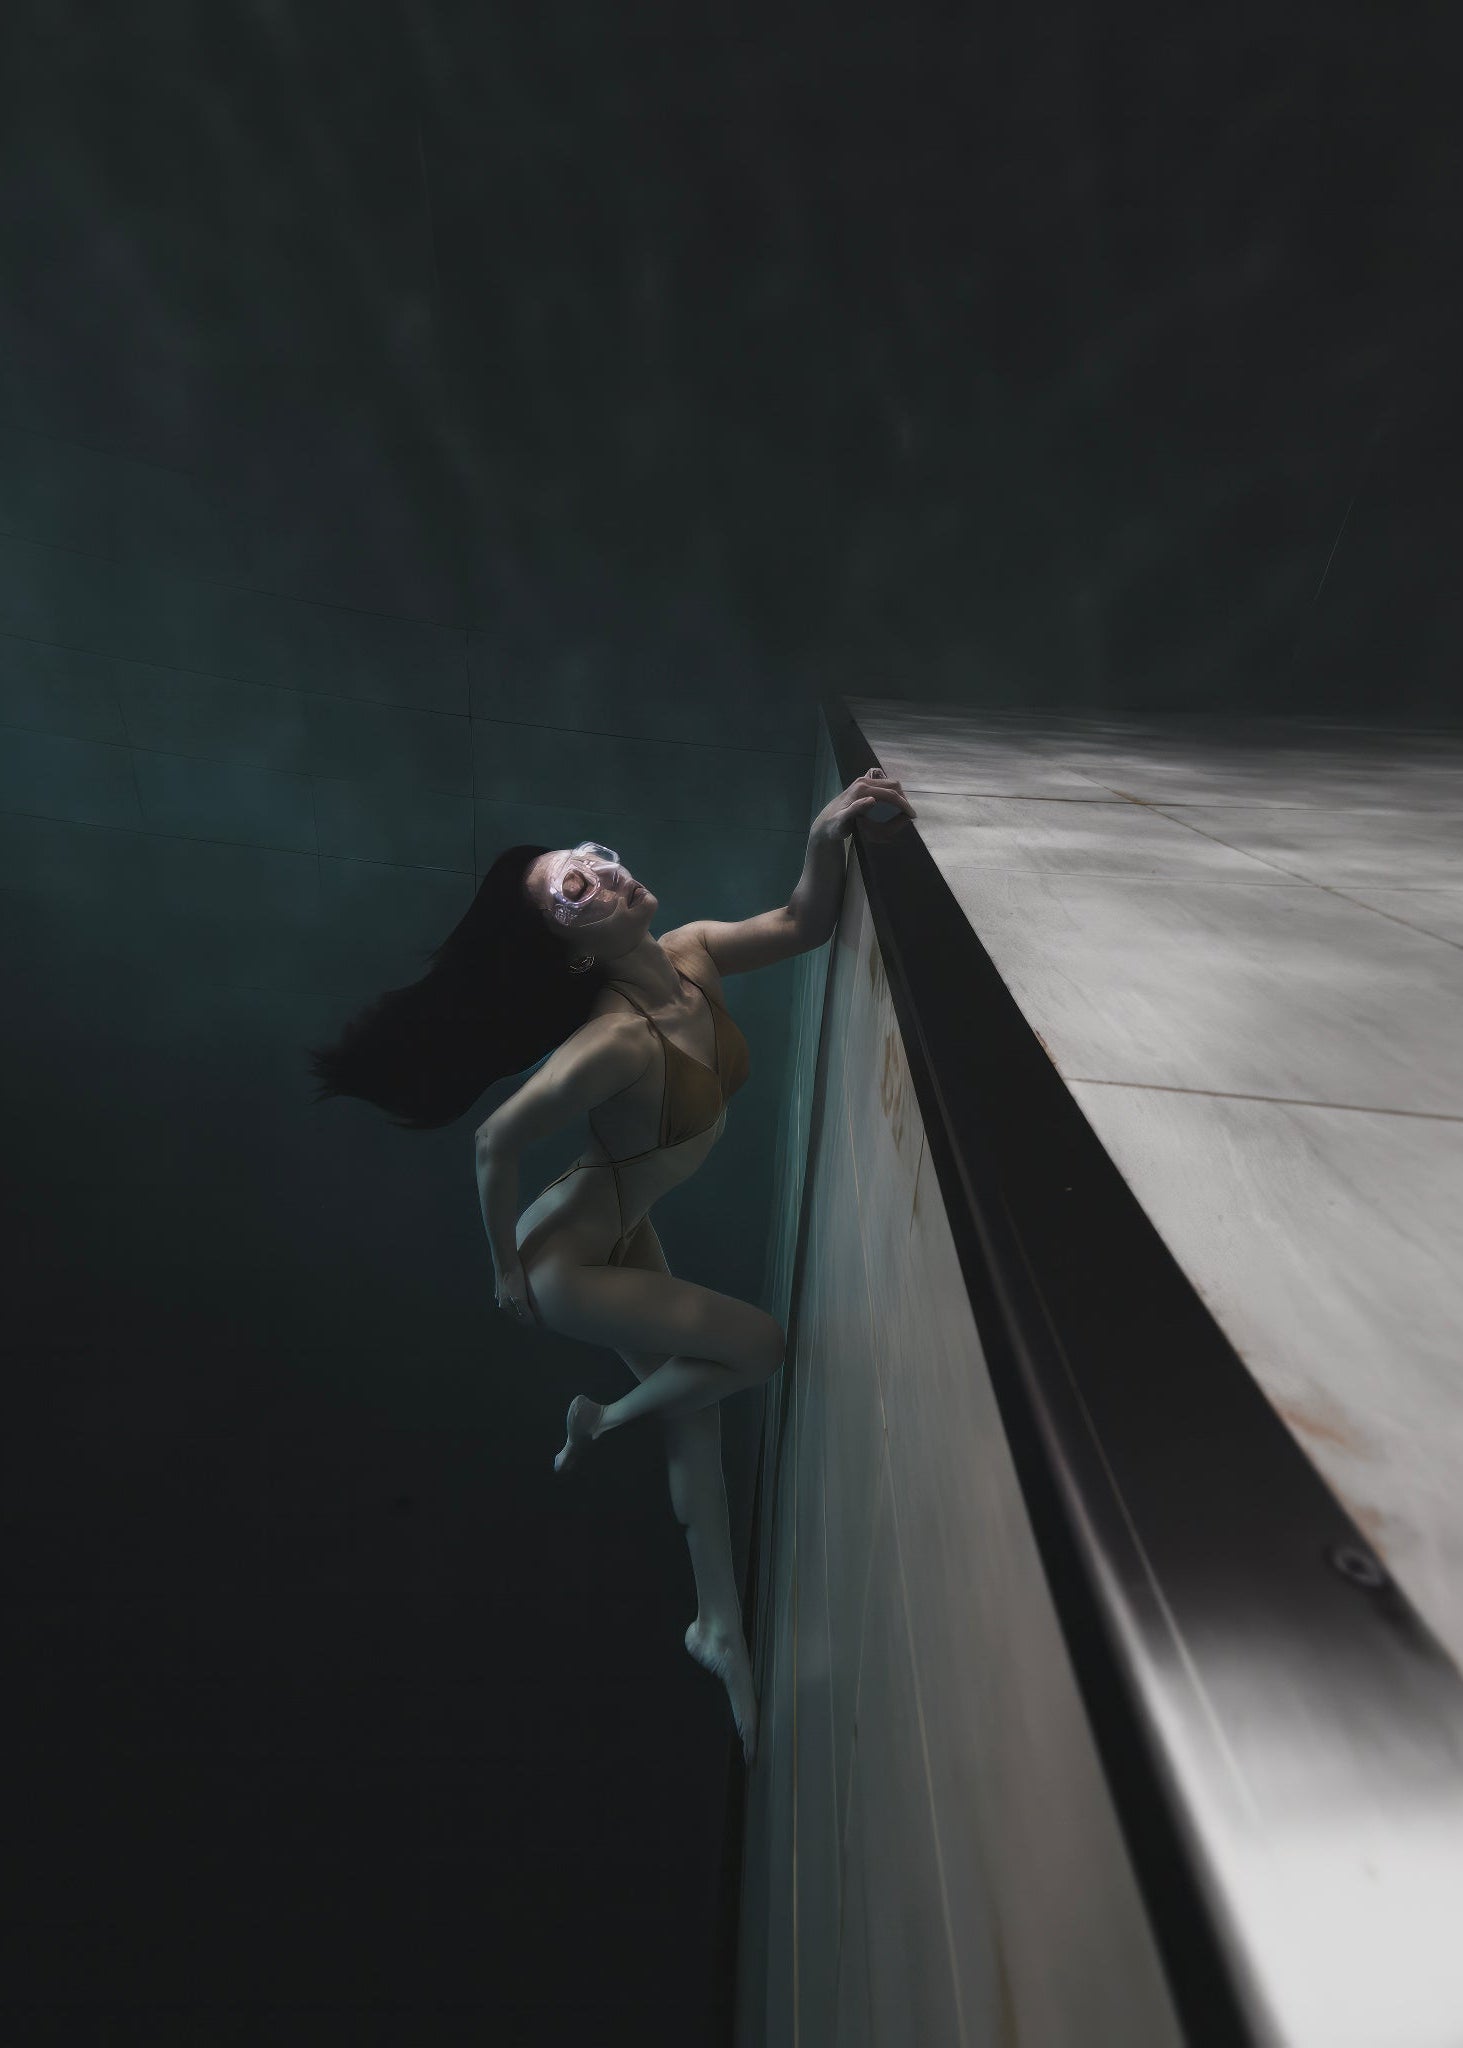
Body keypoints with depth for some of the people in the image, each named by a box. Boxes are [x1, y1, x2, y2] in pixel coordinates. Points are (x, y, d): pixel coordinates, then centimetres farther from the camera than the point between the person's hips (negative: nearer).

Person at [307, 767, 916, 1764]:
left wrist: (828, 838, -21)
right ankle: (602, 1420, 23)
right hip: (569, 1261, -7)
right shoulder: (615, 1042, -34)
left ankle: (720, 1627, 41)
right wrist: (507, 1270, -10)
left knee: (696, 1413, 17)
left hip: (627, 1234, 7)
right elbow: (496, 1143, -24)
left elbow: (801, 925, -3)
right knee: (762, 1347, -3)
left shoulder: (694, 953, -14)